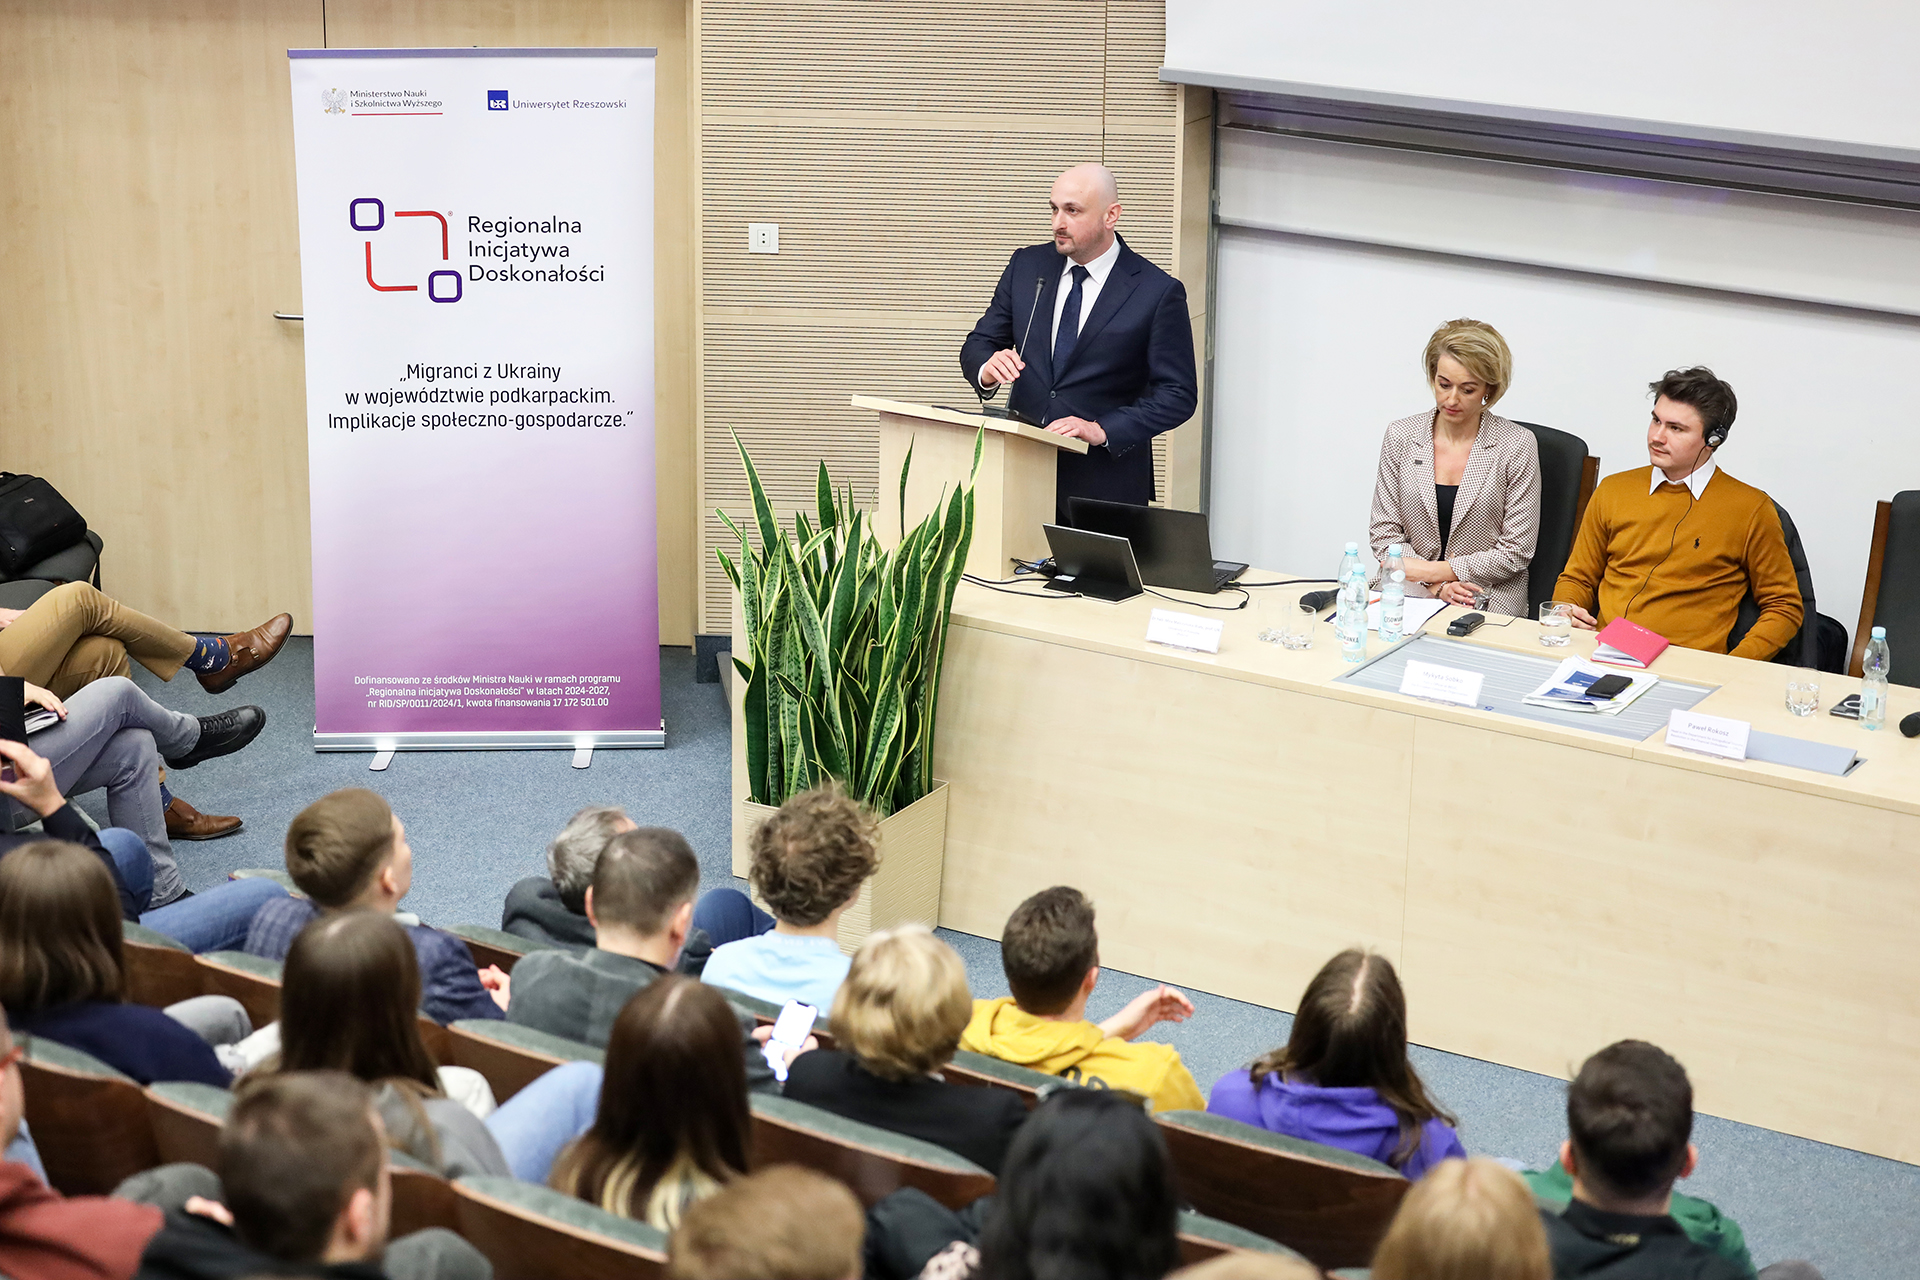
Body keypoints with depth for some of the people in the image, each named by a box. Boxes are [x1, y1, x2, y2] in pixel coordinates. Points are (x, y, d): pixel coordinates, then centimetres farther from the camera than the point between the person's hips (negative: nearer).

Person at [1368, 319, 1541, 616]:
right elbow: (1383, 533, 6)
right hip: (1409, 597, 2)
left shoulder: (1517, 445, -3)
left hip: (1488, 603, -2)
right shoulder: (1400, 437, 6)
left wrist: (1434, 571, -10)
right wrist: (1435, 587, -9)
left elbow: (1515, 552, -3)